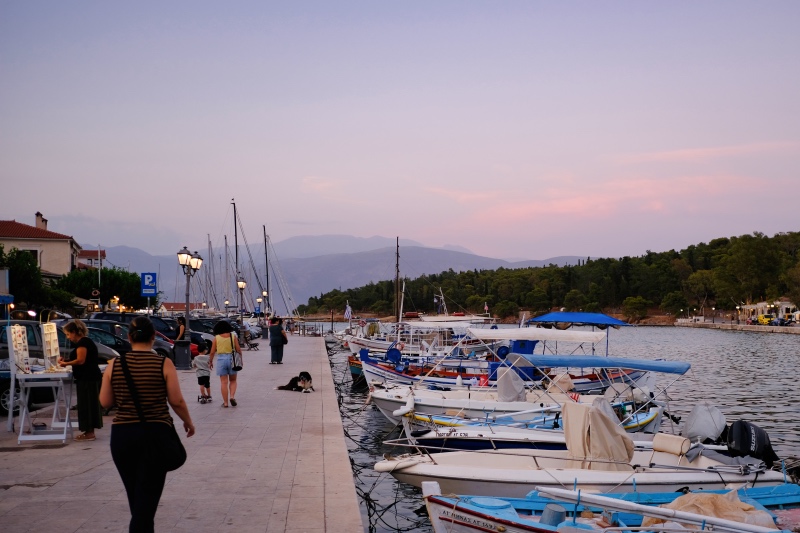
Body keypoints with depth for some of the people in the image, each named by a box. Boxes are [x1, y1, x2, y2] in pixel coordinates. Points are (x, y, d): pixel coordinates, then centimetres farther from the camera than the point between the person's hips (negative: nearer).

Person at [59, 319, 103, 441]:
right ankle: (89, 431, 17)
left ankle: (89, 432, -5)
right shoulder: (85, 341, 18)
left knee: (86, 404, -7)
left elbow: (80, 360, -21)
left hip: (87, 379, -10)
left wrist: (66, 363, -8)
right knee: (88, 404, 12)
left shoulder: (82, 342, -13)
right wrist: (66, 360, 7)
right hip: (89, 378, 10)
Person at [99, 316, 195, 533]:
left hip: (122, 434, 3)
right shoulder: (163, 364, -8)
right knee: (147, 497, 0)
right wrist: (188, 422, 11)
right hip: (156, 434, -3)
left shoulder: (115, 365, -1)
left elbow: (105, 402, 5)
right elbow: (176, 401, -6)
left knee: (135, 495, 20)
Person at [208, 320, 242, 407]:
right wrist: (241, 359, 13)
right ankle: (232, 396, -5)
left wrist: (210, 362, 12)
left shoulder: (216, 338, -1)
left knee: (224, 382, 4)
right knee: (233, 381, 16)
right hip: (231, 358, 1)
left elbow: (212, 352, 0)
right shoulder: (233, 336, 1)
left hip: (221, 359, -1)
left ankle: (225, 402, 4)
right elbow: (238, 350, 0)